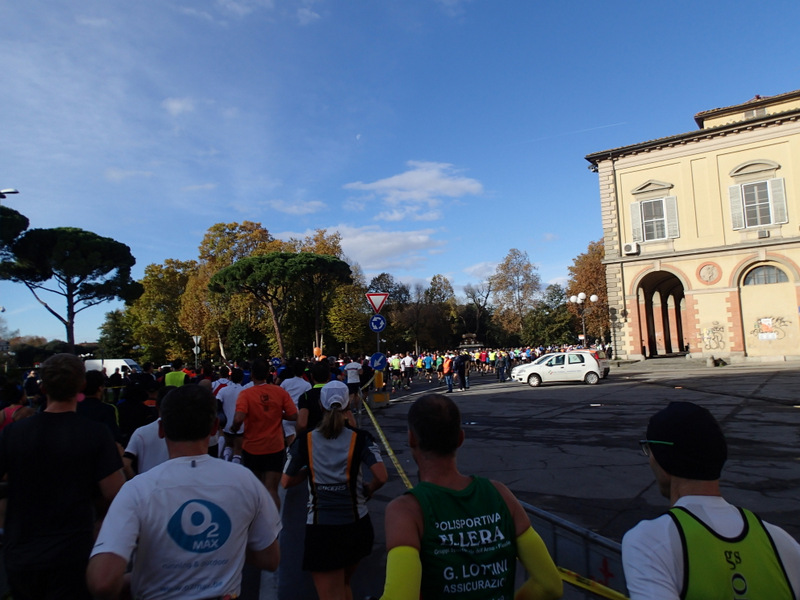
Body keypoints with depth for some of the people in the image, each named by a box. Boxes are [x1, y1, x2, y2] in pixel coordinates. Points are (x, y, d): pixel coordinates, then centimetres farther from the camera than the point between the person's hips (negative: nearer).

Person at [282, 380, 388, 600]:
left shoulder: (305, 440, -6)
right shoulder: (359, 438, -8)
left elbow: (286, 482, 2)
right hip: (357, 526, 2)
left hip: (321, 530, -2)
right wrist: (367, 491, 4)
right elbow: (381, 477, -16)